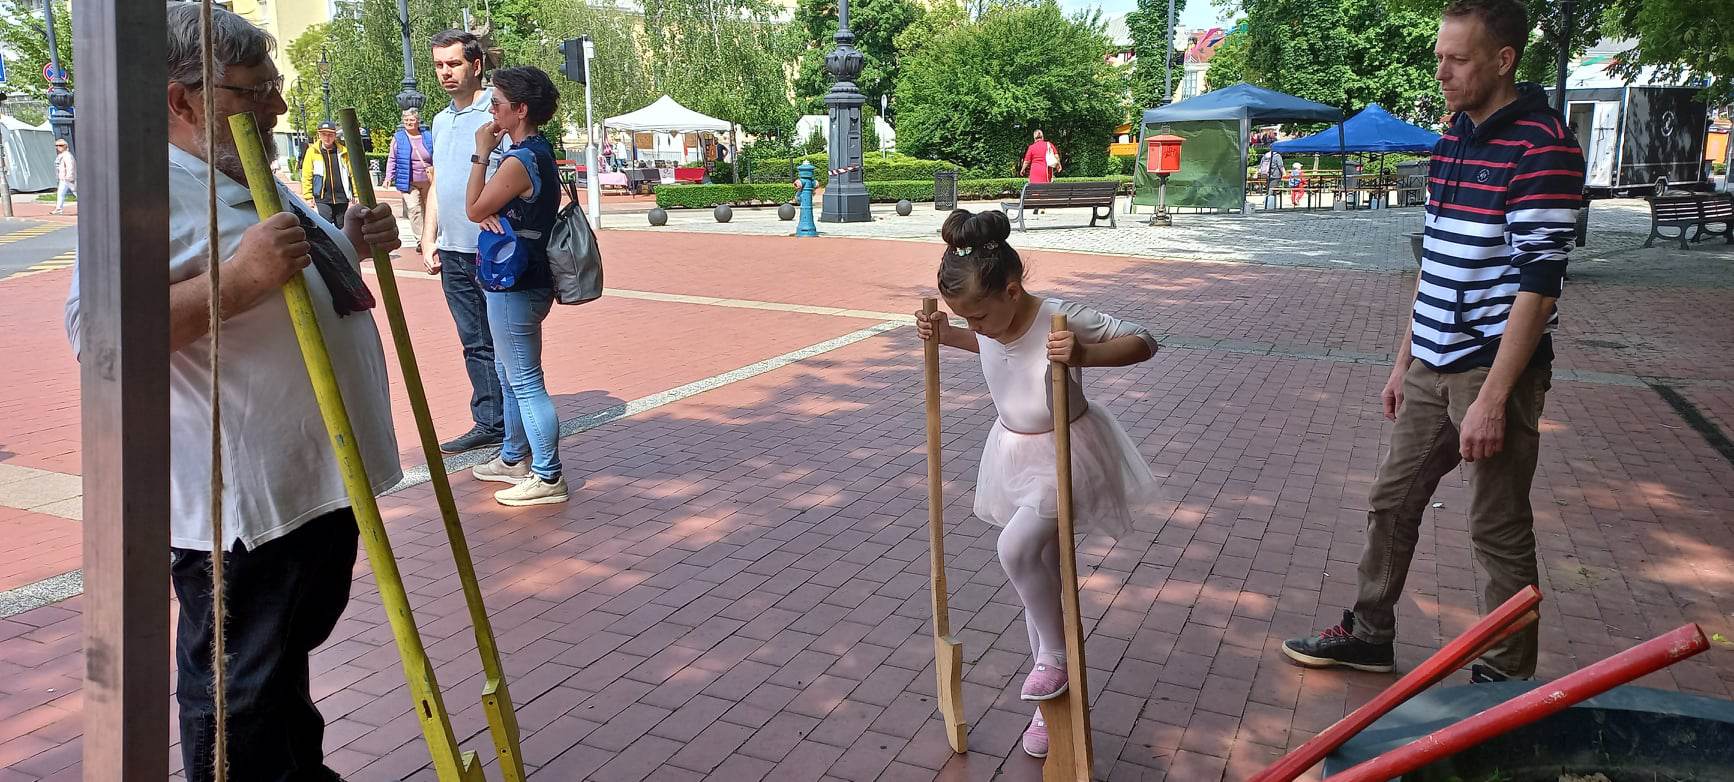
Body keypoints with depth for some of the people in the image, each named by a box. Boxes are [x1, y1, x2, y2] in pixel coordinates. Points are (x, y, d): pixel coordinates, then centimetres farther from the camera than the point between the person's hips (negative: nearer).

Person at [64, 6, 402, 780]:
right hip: (241, 498, -10)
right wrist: (239, 279, -33)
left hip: (319, 475, 10)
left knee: (293, 649, 26)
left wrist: (350, 244, 10)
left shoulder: (259, 185, 15)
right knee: (236, 687, 3)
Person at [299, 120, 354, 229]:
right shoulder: (312, 152, 0)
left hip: (342, 199, 2)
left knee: (342, 229, 11)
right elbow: (306, 176, 1)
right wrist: (308, 197, -3)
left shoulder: (343, 151, 3)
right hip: (322, 199, -2)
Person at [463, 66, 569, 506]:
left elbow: (474, 210, -11)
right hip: (523, 282, 11)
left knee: (525, 382, -4)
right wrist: (487, 211, -9)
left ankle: (547, 478, 2)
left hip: (514, 287, -11)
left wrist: (482, 153, -8)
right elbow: (488, 208, 14)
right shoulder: (540, 151, 12)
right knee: (508, 374, 22)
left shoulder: (519, 161, -20)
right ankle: (514, 459, 35)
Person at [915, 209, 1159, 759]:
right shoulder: (992, 317, -6)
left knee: (1017, 548, -27)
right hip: (1014, 452, 7)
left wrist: (1084, 355, -39)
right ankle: (1050, 701, 28)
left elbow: (1143, 342, -23)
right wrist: (946, 336, 4)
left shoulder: (1062, 320, -25)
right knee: (1038, 570, 13)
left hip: (1065, 453, -7)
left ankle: (1056, 656, -1)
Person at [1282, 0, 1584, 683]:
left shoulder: (1542, 149, -16)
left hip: (1495, 370, -8)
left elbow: (1538, 285, -19)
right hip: (1432, 368, 8)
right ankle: (1368, 635, 32)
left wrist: (1492, 399, -21)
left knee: (1500, 532, 4)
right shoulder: (1451, 141, 10)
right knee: (1391, 500, 15)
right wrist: (1404, 361, 17)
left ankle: (1506, 678, 20)